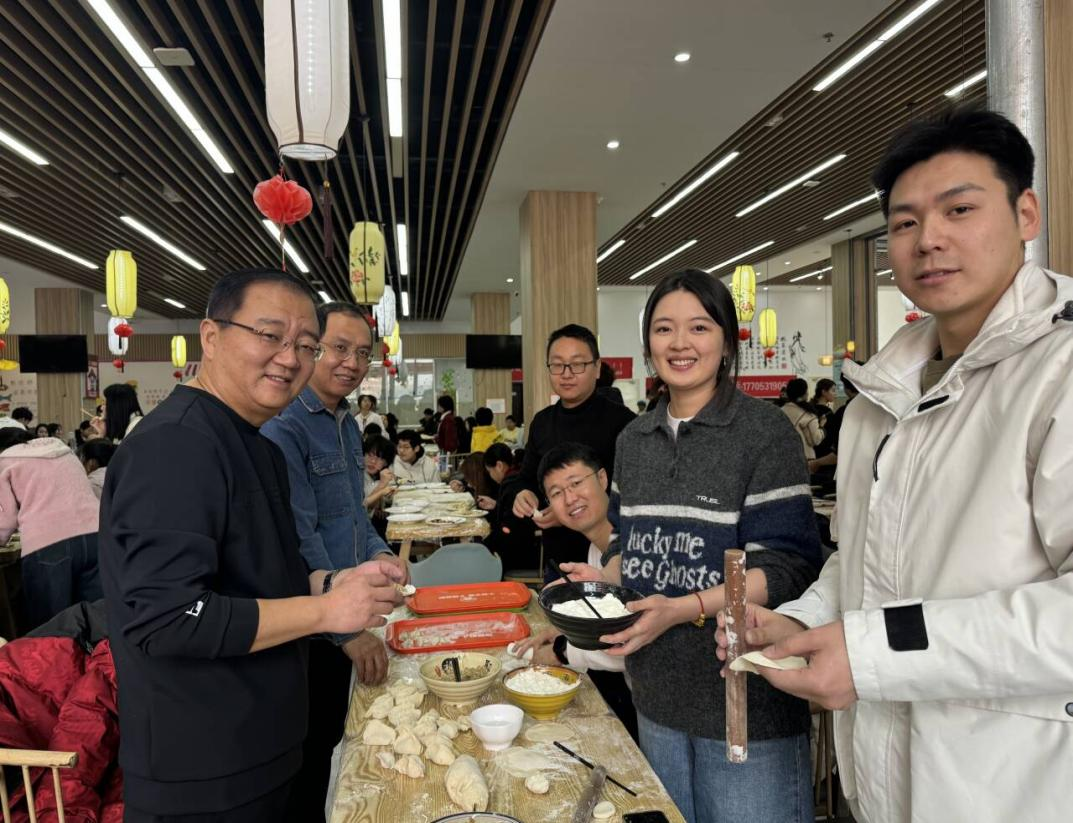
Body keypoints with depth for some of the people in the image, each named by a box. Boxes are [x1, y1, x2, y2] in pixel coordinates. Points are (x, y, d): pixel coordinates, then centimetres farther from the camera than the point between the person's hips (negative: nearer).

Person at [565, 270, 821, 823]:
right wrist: (603, 578, -3)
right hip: (658, 694, 6)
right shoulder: (633, 440, 7)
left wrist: (686, 607, -25)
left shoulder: (765, 432, -12)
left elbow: (787, 567, -16)